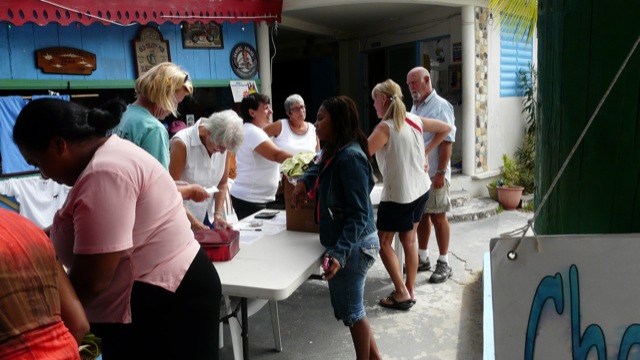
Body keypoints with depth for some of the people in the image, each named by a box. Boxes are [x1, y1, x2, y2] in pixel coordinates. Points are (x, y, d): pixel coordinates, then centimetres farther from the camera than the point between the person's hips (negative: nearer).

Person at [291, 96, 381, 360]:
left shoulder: (350, 157, -24)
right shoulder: (334, 152, 7)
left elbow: (359, 214, -27)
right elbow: (320, 168, 31)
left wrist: (338, 252, -33)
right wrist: (304, 181, 11)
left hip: (353, 245, -10)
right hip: (346, 242, 10)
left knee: (351, 311, 9)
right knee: (351, 308, 22)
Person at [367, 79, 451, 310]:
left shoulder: (385, 127, -19)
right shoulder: (414, 120, 3)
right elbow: (445, 128, 15)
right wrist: (426, 151, 14)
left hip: (398, 195, -7)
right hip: (420, 189, 8)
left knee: (384, 243, 6)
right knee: (409, 240, 16)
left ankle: (401, 294, 7)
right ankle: (410, 291, 24)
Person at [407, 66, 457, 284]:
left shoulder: (440, 106, -9)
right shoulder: (415, 107, 15)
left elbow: (447, 140, -15)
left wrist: (441, 172, -20)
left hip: (433, 173, -7)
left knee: (437, 217, -1)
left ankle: (444, 264, 10)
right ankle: (422, 258, 25)